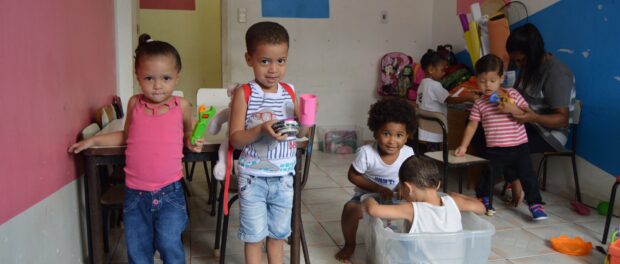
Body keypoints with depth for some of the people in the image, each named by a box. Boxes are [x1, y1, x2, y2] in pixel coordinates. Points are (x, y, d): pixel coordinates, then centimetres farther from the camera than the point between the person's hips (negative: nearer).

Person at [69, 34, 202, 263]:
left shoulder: (181, 106, -4)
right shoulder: (134, 104, 1)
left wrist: (192, 142, -6)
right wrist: (94, 140, 13)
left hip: (169, 192, -2)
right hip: (135, 193, 2)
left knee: (169, 243, -12)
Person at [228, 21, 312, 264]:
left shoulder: (290, 92, 0)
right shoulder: (244, 94, -12)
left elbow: (301, 133, 7)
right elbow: (235, 139, -13)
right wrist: (261, 129, -30)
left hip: (283, 177, 4)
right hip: (253, 178, -3)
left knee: (278, 233, 19)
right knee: (254, 235, 10)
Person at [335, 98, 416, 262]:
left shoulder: (408, 153, -19)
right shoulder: (366, 153, -27)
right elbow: (353, 176, -16)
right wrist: (379, 189, -24)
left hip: (394, 196, 2)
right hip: (367, 194, -2)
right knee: (350, 209, -29)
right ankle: (349, 245, 1)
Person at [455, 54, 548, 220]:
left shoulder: (512, 94, 0)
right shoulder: (479, 104, 1)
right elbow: (472, 125, 2)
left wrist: (512, 109, -21)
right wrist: (463, 146, -4)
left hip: (519, 146, 0)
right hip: (495, 150, 1)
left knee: (528, 176, -1)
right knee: (487, 176, 6)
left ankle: (535, 205, 13)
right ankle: (483, 201, 30)